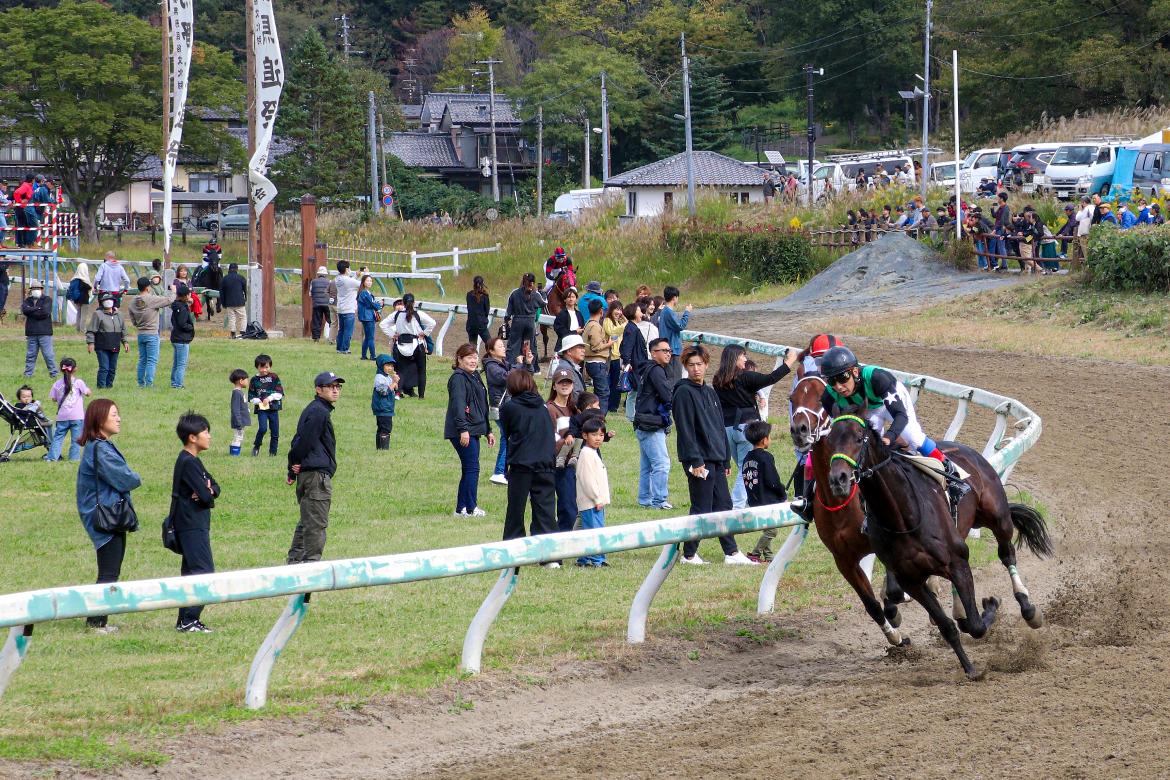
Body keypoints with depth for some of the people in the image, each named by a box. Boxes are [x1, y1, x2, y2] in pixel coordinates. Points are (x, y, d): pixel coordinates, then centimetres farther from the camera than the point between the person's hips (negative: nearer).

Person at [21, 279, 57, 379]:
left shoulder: (47, 300, 3)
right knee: (30, 354, 6)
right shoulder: (28, 301, 15)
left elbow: (45, 312, -13)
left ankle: (54, 374, 0)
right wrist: (37, 309, -12)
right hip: (31, 332, 4)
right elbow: (24, 310, -5)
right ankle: (27, 374, 12)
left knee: (48, 354, -5)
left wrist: (31, 312, -6)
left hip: (44, 332, -4)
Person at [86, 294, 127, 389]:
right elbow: (91, 330, -6)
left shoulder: (118, 315, 15)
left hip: (115, 348, 6)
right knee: (104, 368, -12)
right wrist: (90, 342, -13)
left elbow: (123, 330, 25)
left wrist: (124, 342, 20)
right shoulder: (98, 314, -3)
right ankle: (101, 386, -9)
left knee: (112, 369, 7)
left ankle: (109, 385, 16)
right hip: (102, 348, -6)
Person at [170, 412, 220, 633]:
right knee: (203, 571, -12)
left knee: (192, 572, 13)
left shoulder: (193, 461, 16)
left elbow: (214, 488, 11)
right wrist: (208, 494, 1)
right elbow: (206, 496, -22)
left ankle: (185, 620, 16)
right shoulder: (188, 463, -16)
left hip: (194, 525, 11)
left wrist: (209, 490, -11)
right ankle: (188, 620, -13)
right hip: (192, 526, -11)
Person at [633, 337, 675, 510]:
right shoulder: (655, 370, -13)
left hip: (644, 426, 11)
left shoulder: (647, 370, 19)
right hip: (652, 426, -11)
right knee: (661, 463, -12)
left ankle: (644, 499, 19)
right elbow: (667, 397, -19)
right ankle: (659, 501, -13)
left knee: (647, 465, 15)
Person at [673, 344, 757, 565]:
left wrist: (726, 459, 19)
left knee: (723, 505, 9)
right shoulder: (684, 392, -10)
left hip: (716, 459, 8)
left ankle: (732, 553, 12)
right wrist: (695, 461, -20)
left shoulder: (710, 392, 17)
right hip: (699, 460, -8)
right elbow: (685, 430, -16)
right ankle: (689, 554, 4)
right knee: (701, 509, -5)